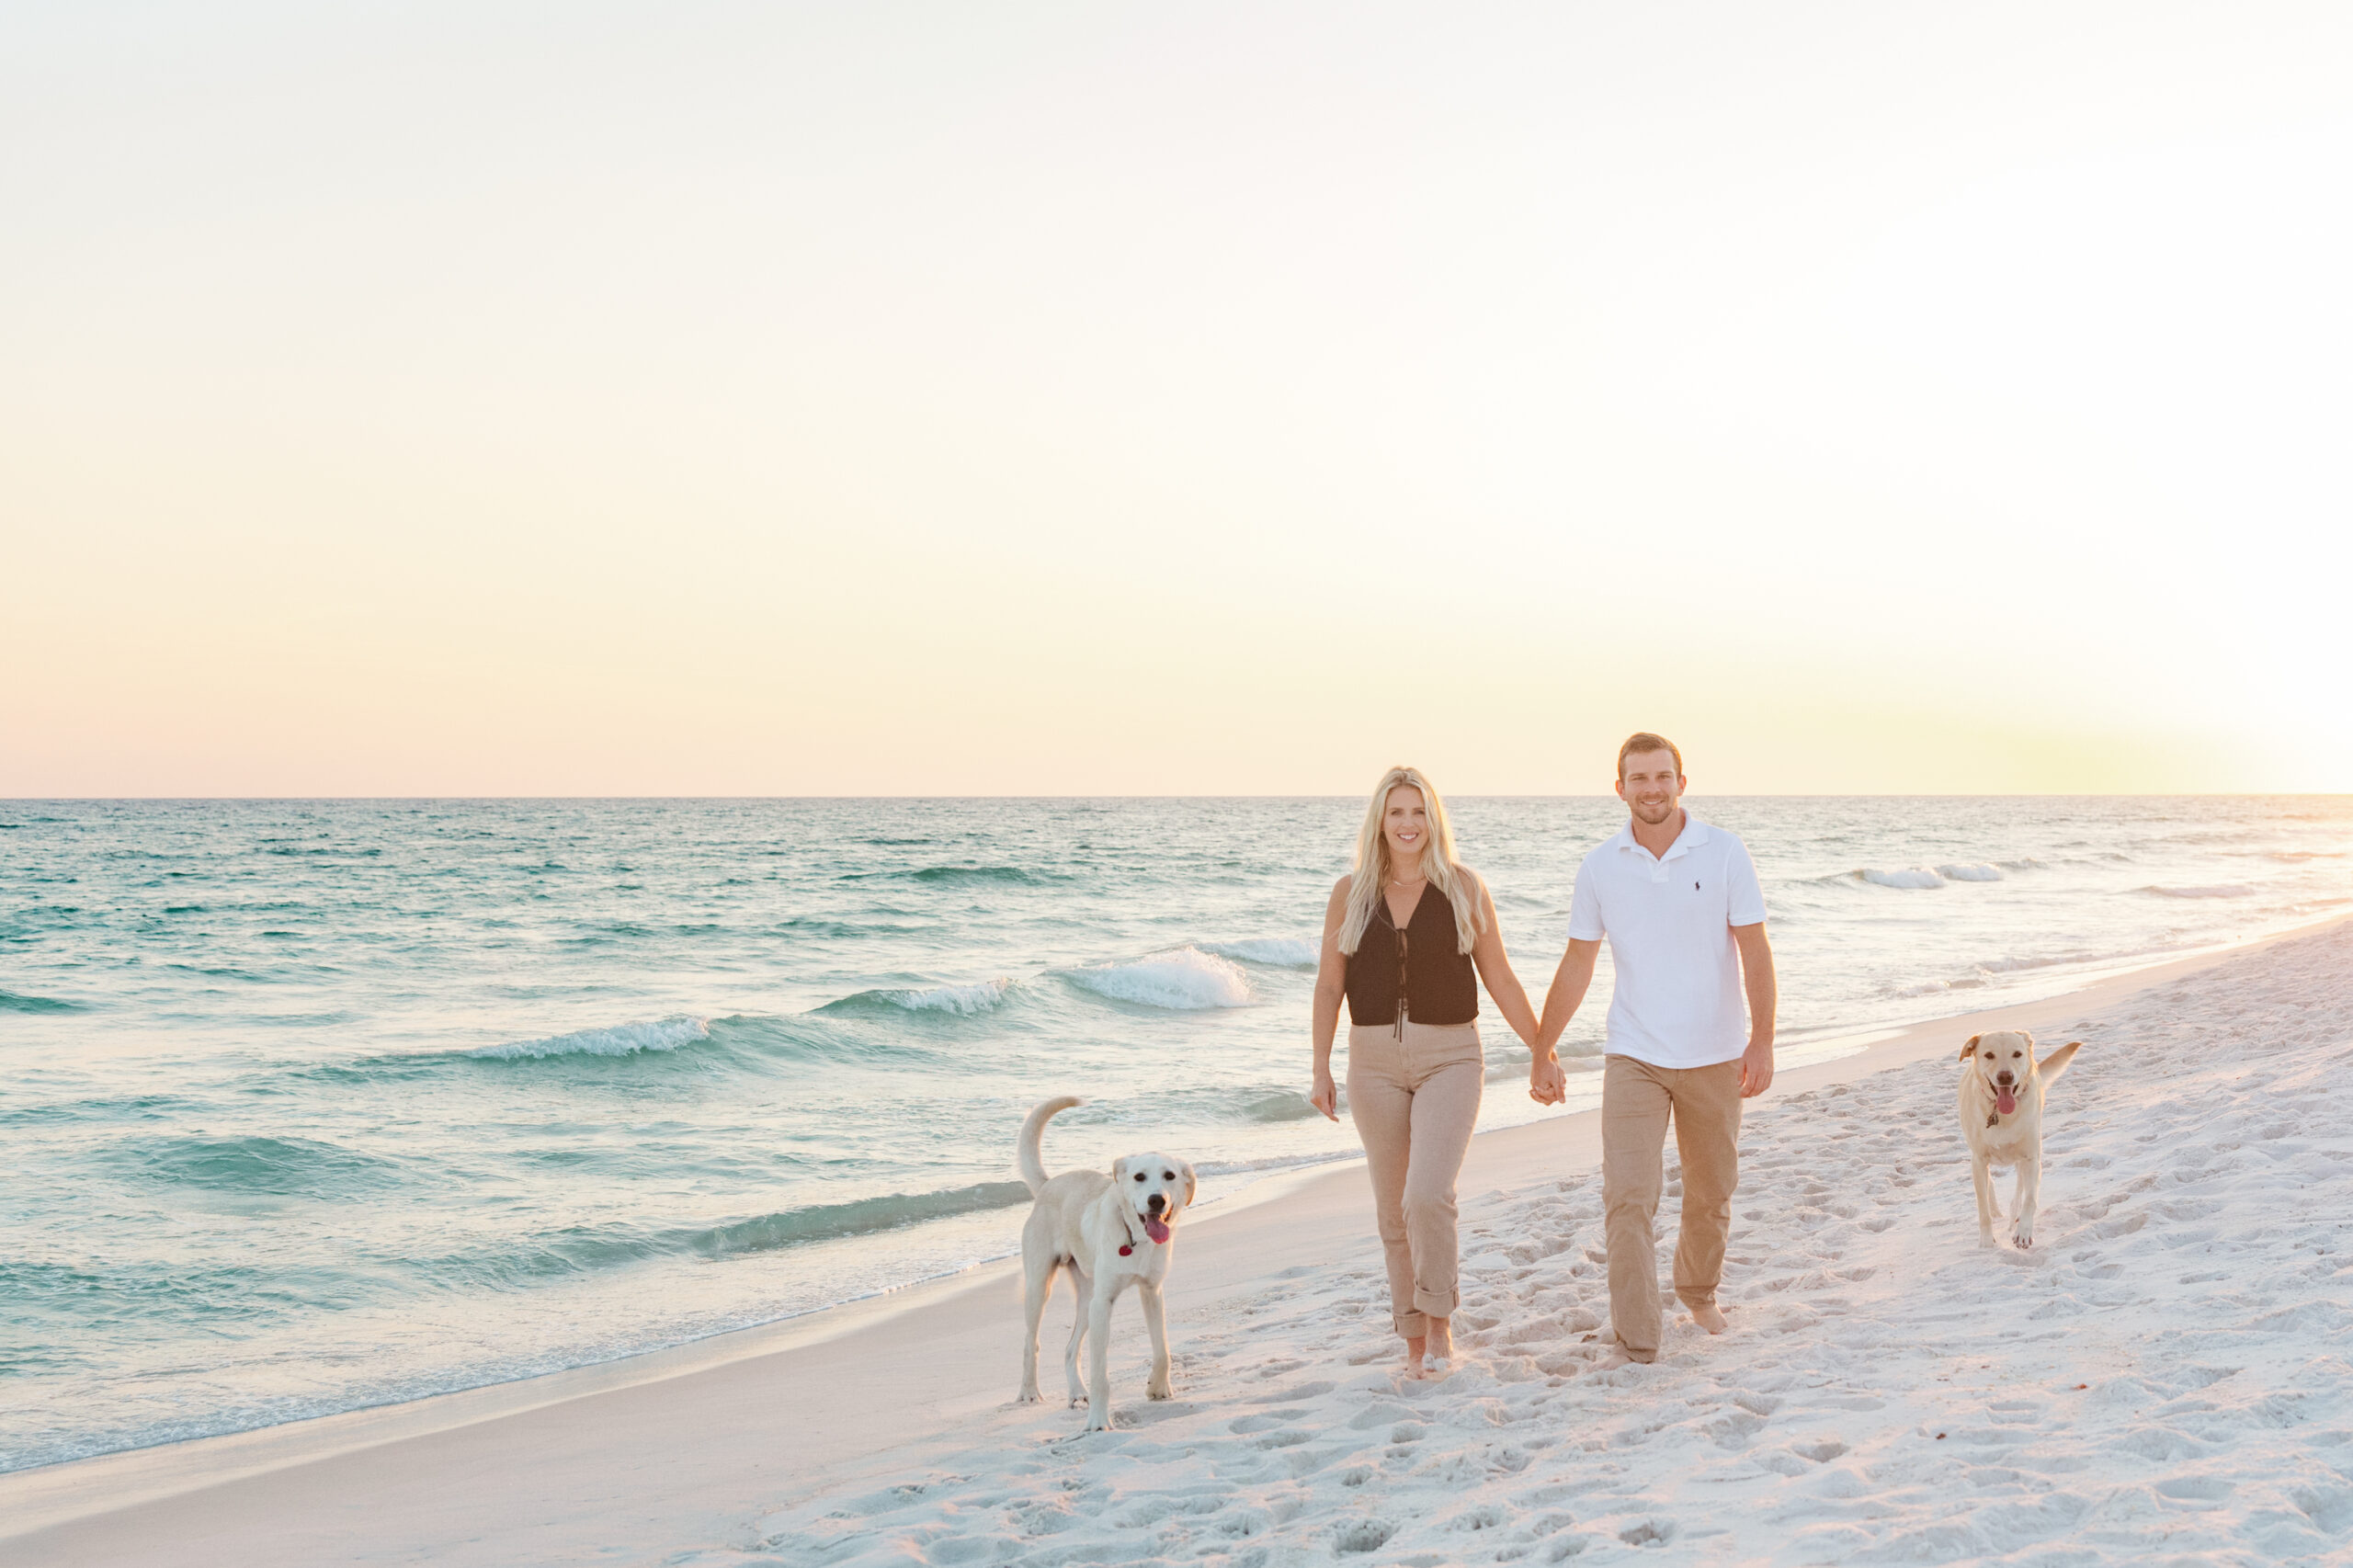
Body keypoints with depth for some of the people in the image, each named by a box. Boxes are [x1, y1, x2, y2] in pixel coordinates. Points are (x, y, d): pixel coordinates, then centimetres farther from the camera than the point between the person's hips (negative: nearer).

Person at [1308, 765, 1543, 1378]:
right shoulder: (1351, 893, 4)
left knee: (1429, 1195, -18)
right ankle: (1414, 1334, 22)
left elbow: (1500, 979, 4)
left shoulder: (1463, 888, 0)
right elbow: (1329, 985, 8)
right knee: (1393, 1207, 8)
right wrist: (1320, 1070, 4)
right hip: (1375, 1061, 2)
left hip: (1450, 1057, -2)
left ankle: (1439, 1318, 2)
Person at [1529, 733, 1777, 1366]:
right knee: (1627, 1196, -12)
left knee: (1711, 1194, 15)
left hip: (1714, 1055, 0)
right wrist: (1542, 1050, 6)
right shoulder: (1601, 868, -2)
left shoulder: (1724, 853, -6)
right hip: (1634, 1057, 0)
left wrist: (1763, 1041, -13)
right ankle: (1635, 1342, -8)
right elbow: (1577, 965, 6)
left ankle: (1699, 1289, 42)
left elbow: (1755, 952, -5)